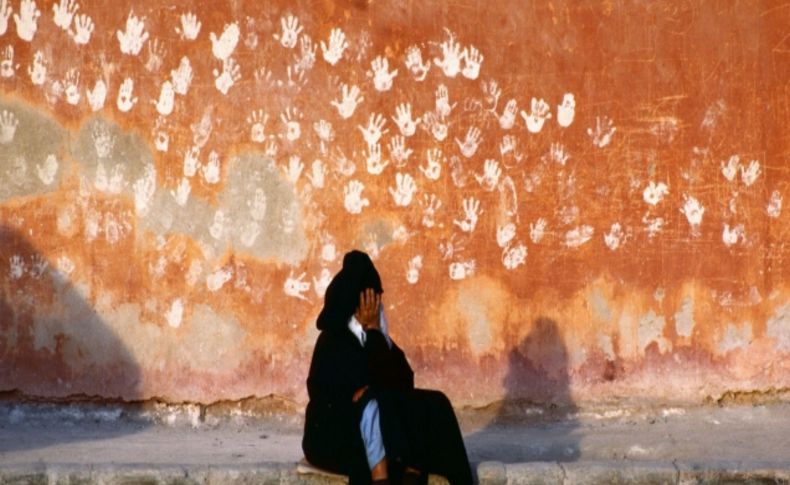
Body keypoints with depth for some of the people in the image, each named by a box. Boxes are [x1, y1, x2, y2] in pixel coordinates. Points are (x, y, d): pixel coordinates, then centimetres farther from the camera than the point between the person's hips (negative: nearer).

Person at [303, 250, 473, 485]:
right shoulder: (333, 341, -13)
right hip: (332, 436, -6)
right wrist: (373, 330, -15)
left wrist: (373, 391, -20)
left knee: (428, 406, -16)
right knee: (373, 407, -36)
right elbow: (379, 378, -22)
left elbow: (404, 380, -1)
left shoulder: (373, 337, 10)